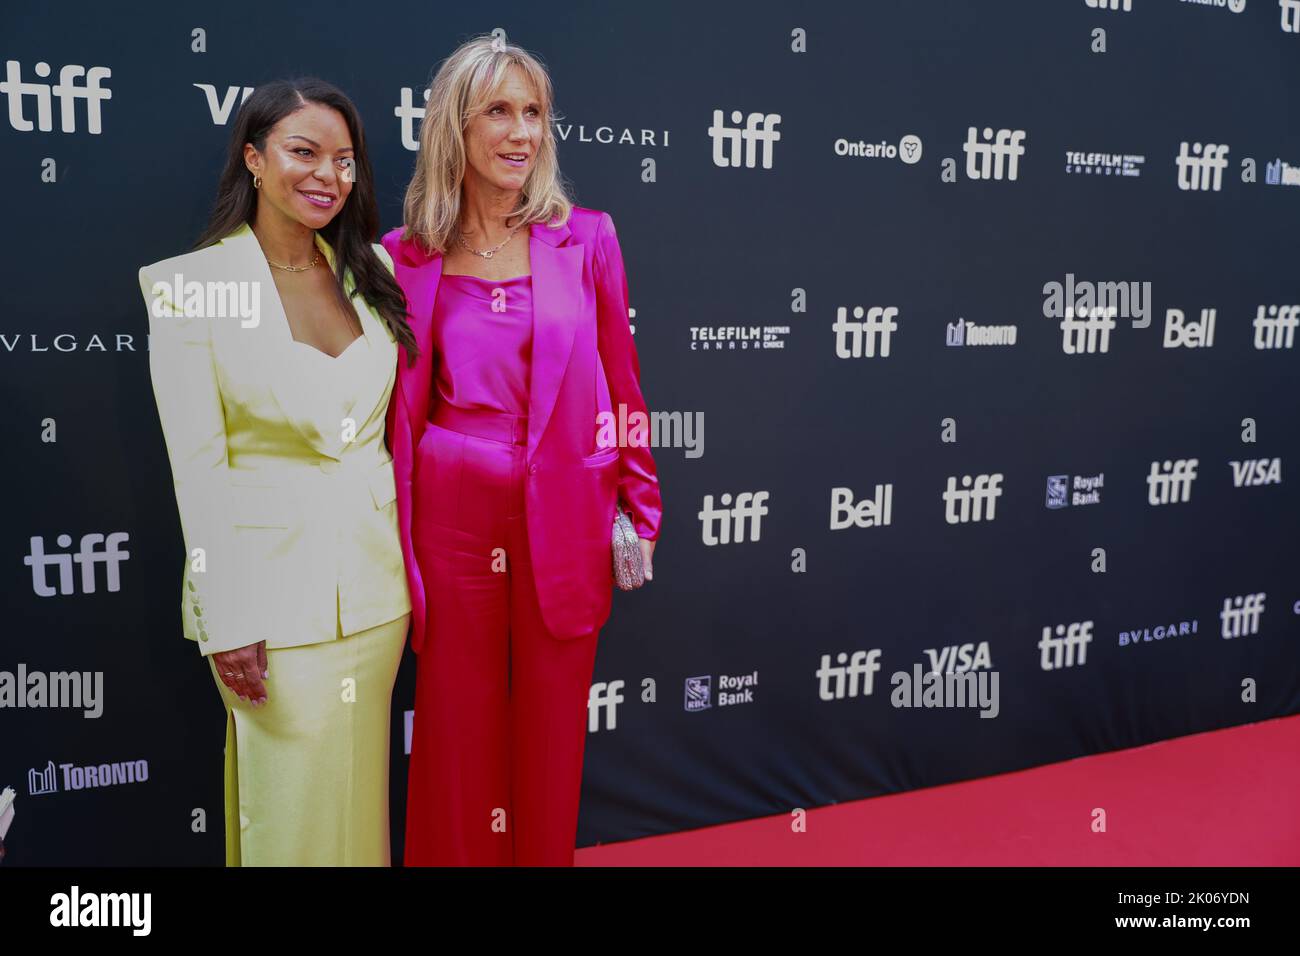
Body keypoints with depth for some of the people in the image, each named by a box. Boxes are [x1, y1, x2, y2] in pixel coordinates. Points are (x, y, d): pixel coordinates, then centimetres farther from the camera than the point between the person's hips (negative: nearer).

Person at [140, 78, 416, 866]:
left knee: (361, 788, 17)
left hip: (375, 577, 4)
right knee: (291, 801, 9)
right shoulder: (192, 287, -9)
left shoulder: (372, 270, 4)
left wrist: (416, 563, 9)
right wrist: (226, 619, -10)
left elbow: (396, 423, 9)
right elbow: (197, 466, -10)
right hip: (272, 585, -4)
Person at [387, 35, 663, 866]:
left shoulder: (586, 239, 2)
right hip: (452, 514, 0)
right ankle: (460, 856, 31)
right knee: (458, 717, 11)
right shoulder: (409, 257, 2)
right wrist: (390, 532, 4)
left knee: (552, 720, 12)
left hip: (563, 515, 0)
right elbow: (399, 407, 6)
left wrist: (640, 510, 2)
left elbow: (621, 383, 4)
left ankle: (546, 855, 32)